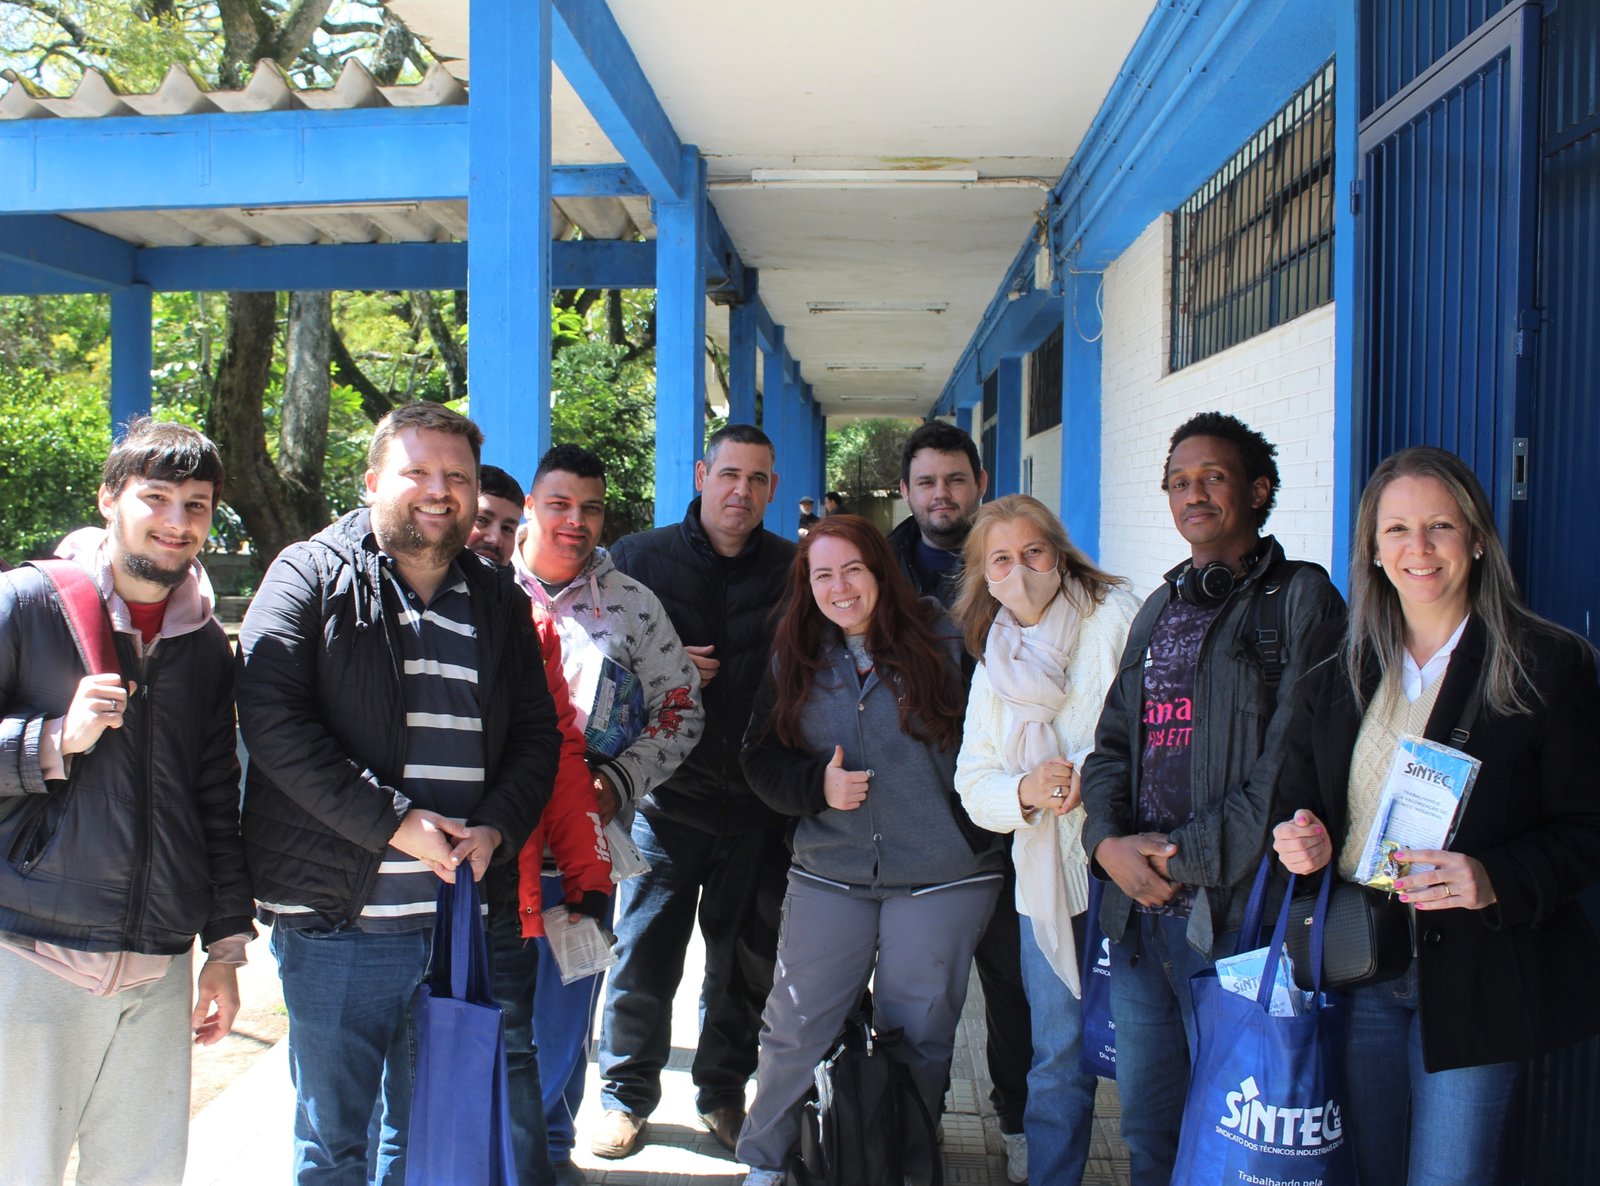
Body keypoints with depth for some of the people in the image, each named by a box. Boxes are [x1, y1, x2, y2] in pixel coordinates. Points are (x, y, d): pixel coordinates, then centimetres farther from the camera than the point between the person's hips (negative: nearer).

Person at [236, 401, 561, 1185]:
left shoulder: (498, 603, 12)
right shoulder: (311, 577, -2)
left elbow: (536, 733, 12)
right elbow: (273, 719, -14)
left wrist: (494, 828, -7)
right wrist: (396, 821, -18)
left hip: (461, 915, 4)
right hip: (337, 916, -4)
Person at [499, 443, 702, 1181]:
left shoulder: (633, 605, 4)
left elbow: (681, 710, 7)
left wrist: (619, 783, -7)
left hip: (586, 846, 2)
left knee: (565, 1015, 14)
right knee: (497, 1012, 6)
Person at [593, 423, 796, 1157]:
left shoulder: (793, 571, 2)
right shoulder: (638, 559, 1)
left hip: (758, 802, 1)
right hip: (666, 794, -1)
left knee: (746, 960, 12)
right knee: (645, 954, 6)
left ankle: (723, 1091, 30)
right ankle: (627, 1093, 24)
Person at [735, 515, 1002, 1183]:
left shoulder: (942, 641, -6)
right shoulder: (795, 660, 6)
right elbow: (760, 756, 6)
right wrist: (817, 784, -11)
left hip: (942, 878, -2)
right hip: (828, 876, 3)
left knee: (916, 1034, 9)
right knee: (796, 1025, 6)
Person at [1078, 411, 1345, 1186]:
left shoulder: (1299, 597, -4)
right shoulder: (1160, 610, 18)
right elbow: (1112, 745, 15)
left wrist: (1185, 855, -14)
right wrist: (1109, 842, -3)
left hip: (1238, 909, -6)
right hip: (1139, 904, 6)